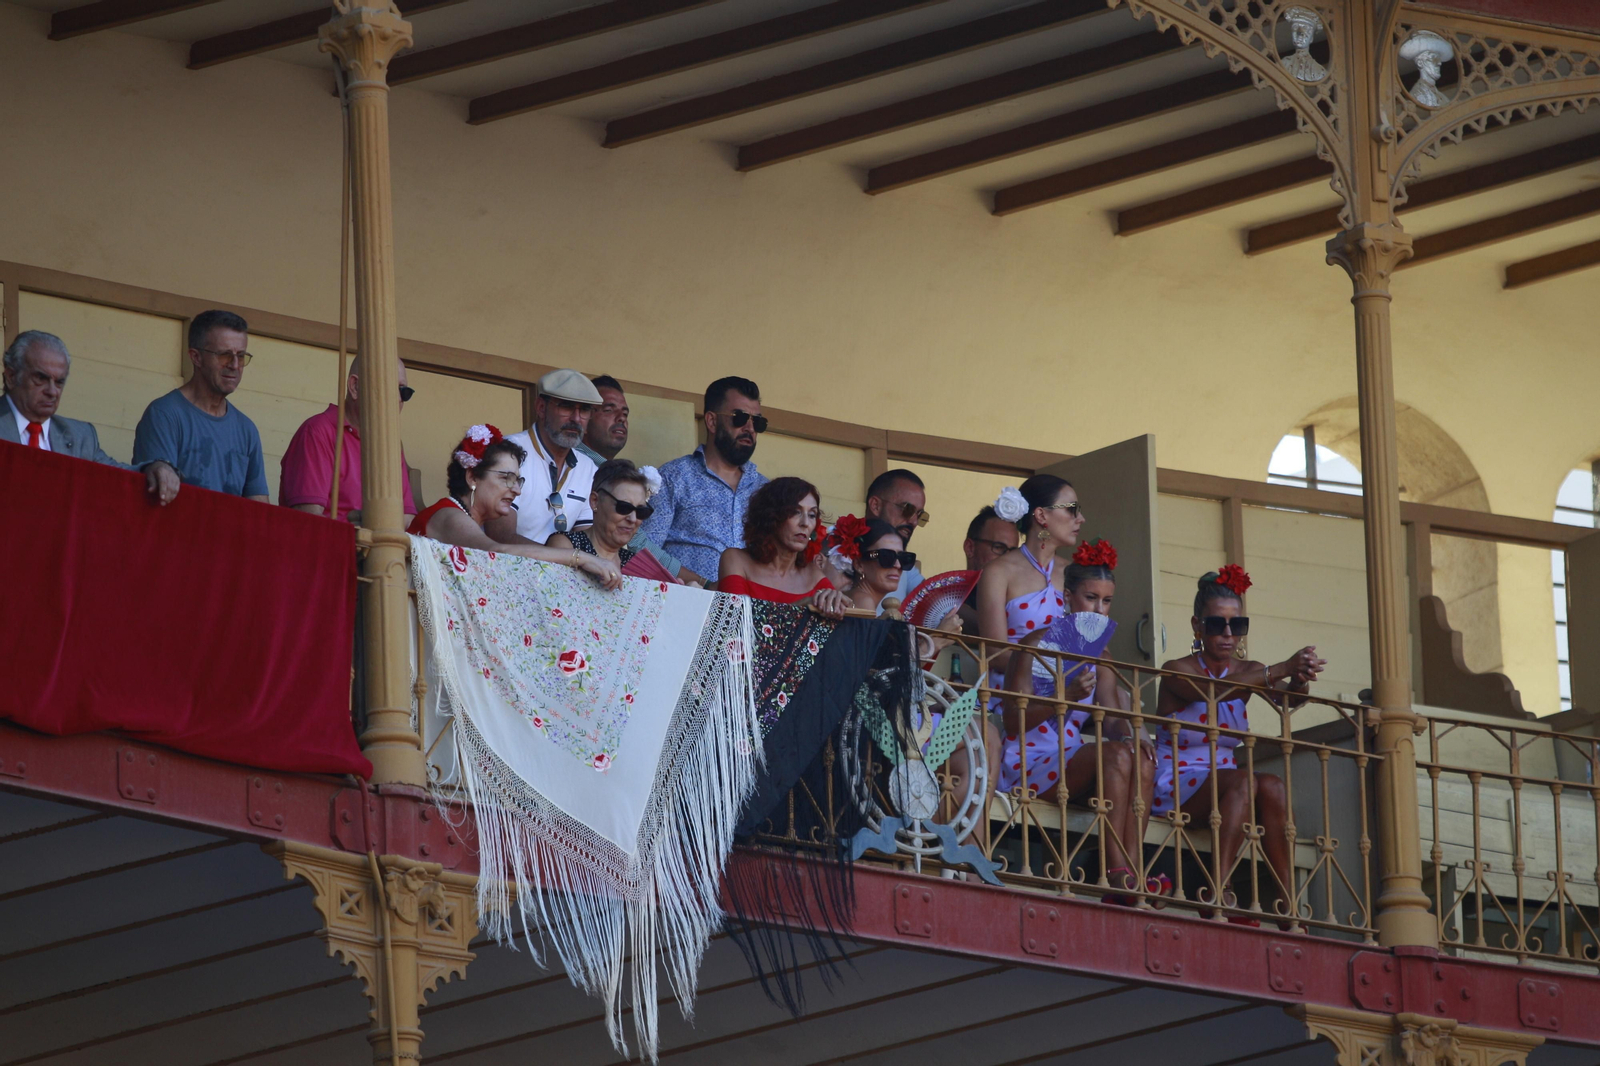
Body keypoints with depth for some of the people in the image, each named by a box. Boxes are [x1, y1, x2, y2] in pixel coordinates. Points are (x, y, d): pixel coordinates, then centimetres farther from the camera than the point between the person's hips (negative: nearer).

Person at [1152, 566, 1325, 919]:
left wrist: (1299, 682, -35)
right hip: (1176, 787, -5)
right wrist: (1282, 669, -37)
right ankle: (1220, 893, -41)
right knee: (1243, 781, -33)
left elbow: (1286, 699, -9)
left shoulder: (1247, 671, 10)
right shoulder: (1177, 672, -5)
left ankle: (1289, 903, -34)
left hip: (1224, 787, 5)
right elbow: (1214, 691, -27)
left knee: (1273, 785, -27)